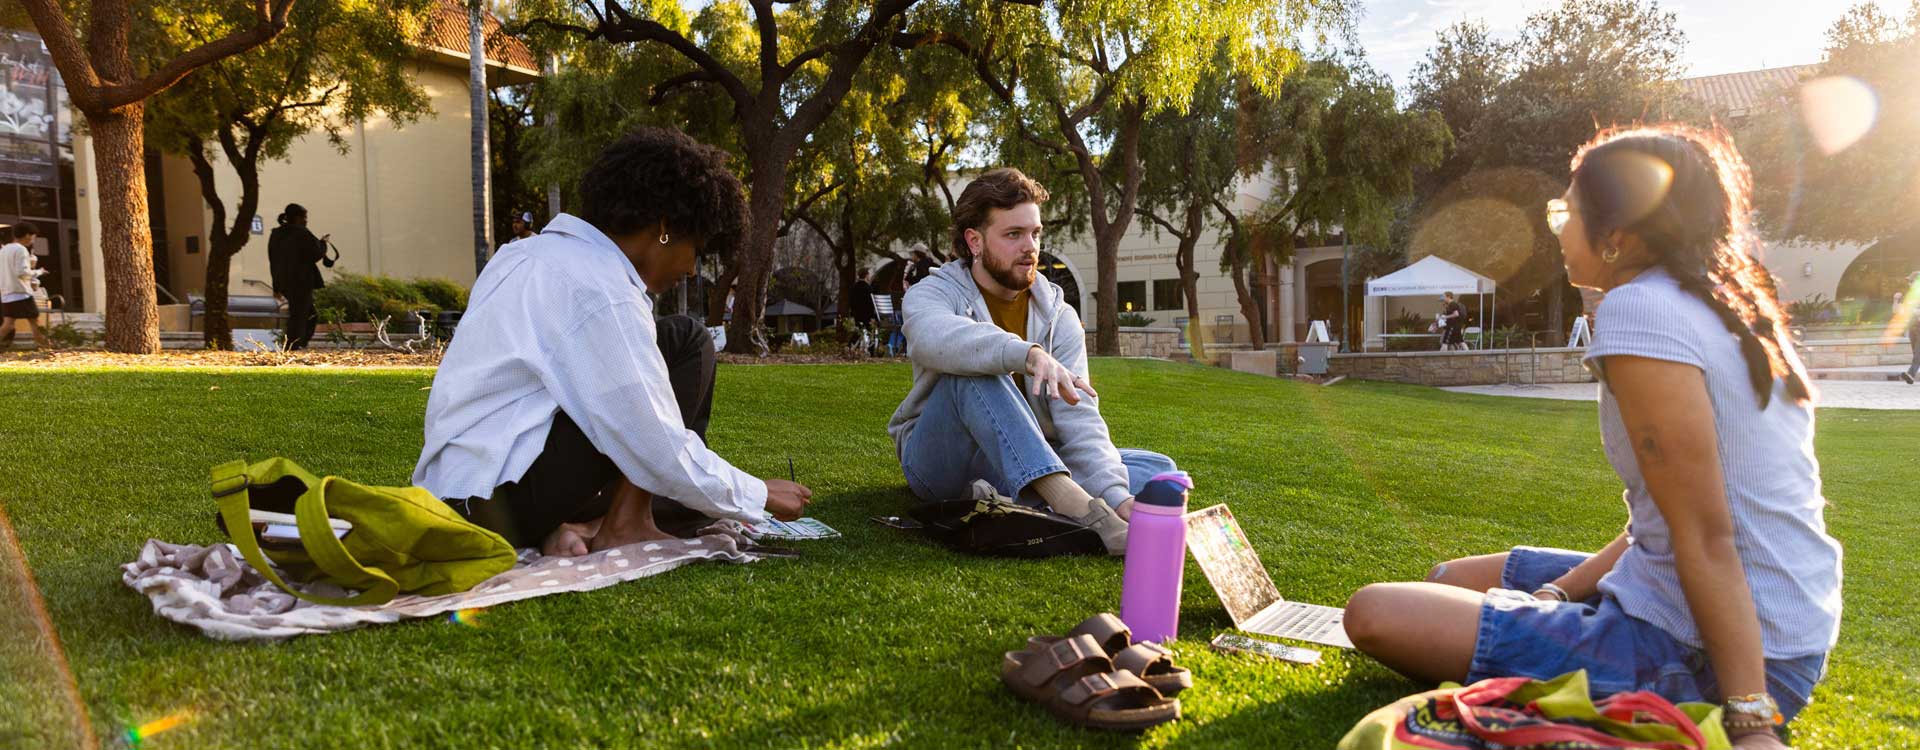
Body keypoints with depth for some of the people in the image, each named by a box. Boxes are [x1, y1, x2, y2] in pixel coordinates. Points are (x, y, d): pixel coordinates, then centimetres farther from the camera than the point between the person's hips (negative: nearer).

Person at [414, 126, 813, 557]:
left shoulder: (528, 253, 13)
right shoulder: (603, 293, -17)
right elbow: (663, 455, -18)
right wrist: (759, 497, -3)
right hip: (502, 502, -10)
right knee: (686, 342, -7)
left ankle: (578, 524, 0)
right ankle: (624, 525, -6)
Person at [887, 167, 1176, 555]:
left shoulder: (1059, 316, 4)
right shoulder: (934, 293, -5)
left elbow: (1078, 417, -9)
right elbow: (933, 338, -33)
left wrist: (1116, 496, -27)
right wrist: (1028, 355, -49)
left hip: (1026, 470, 4)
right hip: (941, 463, -4)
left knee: (1158, 469, -13)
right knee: (975, 368, -32)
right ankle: (1078, 509, -45)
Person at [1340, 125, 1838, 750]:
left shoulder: (1640, 308, -20)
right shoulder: (1723, 305, 10)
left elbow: (1706, 538, -22)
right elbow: (1678, 514, 11)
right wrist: (1560, 593, 6)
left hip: (1708, 656, -10)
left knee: (1375, 615, -16)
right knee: (1453, 579, 21)